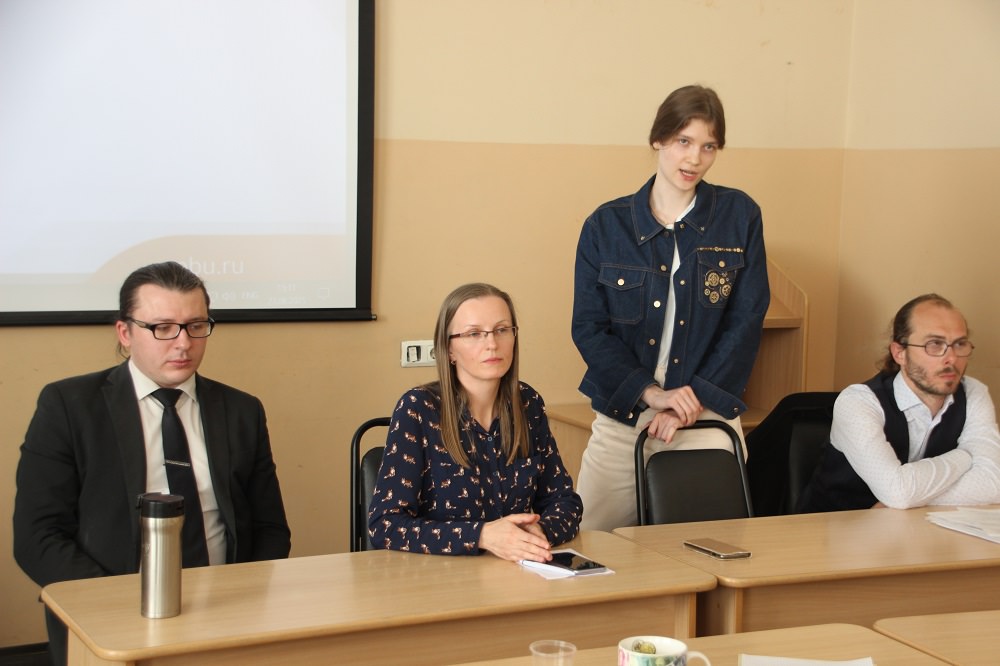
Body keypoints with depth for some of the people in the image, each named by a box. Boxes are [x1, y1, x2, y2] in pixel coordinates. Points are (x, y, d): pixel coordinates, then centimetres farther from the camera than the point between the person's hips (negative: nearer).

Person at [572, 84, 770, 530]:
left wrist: (694, 400, -11)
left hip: (708, 422, 0)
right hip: (621, 418, 1)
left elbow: (746, 321, -1)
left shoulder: (739, 217, 3)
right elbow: (588, 328, -1)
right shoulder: (606, 225, 3)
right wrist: (651, 392, -13)